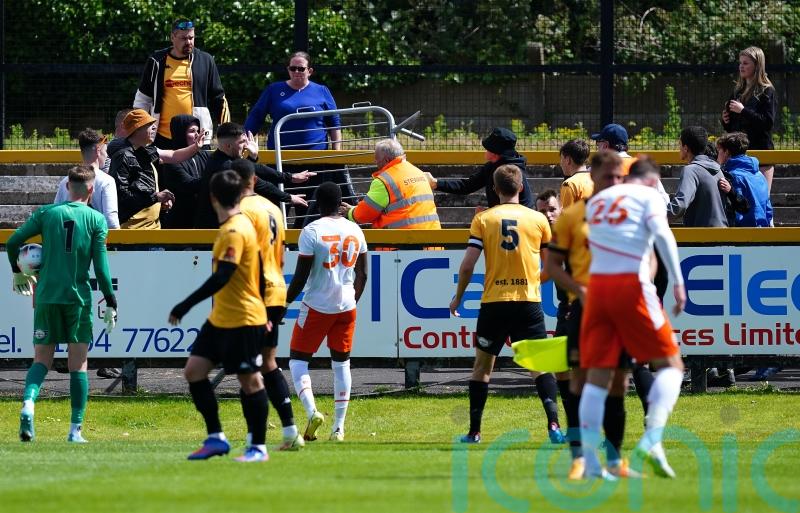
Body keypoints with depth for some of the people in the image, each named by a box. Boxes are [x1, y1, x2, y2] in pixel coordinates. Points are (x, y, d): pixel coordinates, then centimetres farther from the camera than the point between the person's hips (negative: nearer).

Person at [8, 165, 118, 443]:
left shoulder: (46, 213, 5)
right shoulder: (96, 220, 0)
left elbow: (12, 242, 4)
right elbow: (100, 266, -5)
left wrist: (18, 272, 21)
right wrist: (110, 303, 1)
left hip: (46, 295, 1)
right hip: (78, 297, -1)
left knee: (41, 359, 8)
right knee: (78, 364, 5)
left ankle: (28, 403, -20)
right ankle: (76, 429, 1)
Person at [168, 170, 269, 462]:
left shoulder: (234, 232, -18)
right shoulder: (240, 225, 13)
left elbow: (221, 277, -25)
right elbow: (258, 270, 20)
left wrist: (187, 305, -24)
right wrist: (261, 309, 27)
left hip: (243, 320, -10)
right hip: (221, 318, 10)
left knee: (249, 380, -1)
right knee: (194, 370, 5)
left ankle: (258, 447, 6)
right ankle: (215, 438, 9)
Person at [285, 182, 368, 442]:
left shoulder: (312, 232, -12)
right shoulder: (355, 230, 4)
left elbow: (301, 277, -12)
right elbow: (362, 275, 10)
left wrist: (284, 303, 1)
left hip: (317, 306, -4)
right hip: (346, 305, 5)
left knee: (298, 359, 6)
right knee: (341, 363, 12)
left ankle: (312, 411, -15)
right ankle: (339, 428, 10)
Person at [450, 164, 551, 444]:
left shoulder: (483, 219, 0)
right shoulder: (538, 219, 2)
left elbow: (468, 264, -3)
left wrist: (457, 298, 10)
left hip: (494, 302, 0)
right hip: (528, 300, 0)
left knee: (482, 365, 13)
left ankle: (474, 431, 11)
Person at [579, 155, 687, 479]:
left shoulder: (595, 201, 20)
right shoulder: (649, 195, 4)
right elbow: (662, 234, -11)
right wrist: (677, 283, -14)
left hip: (597, 284, 5)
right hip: (632, 284, -5)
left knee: (597, 376, 5)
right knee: (670, 364, 6)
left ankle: (590, 462, -2)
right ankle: (652, 440, -13)